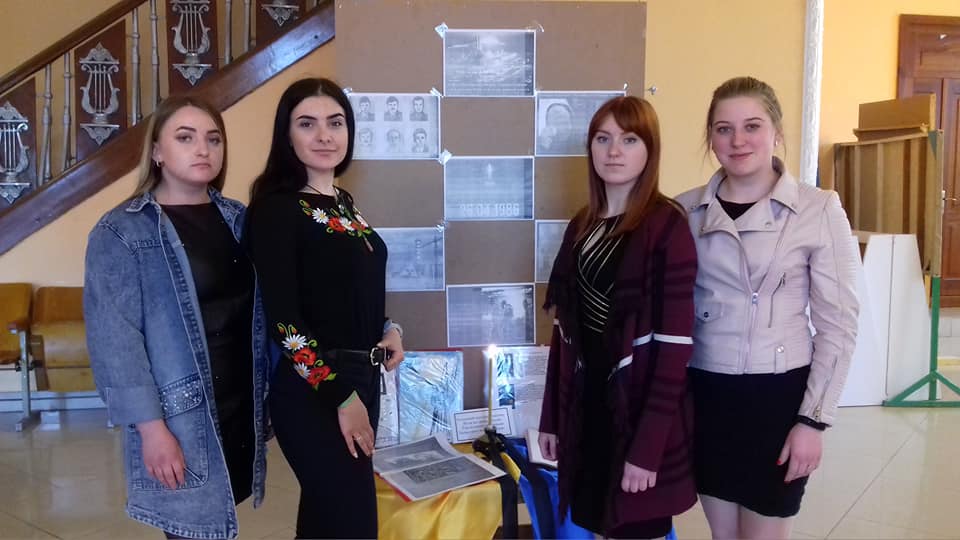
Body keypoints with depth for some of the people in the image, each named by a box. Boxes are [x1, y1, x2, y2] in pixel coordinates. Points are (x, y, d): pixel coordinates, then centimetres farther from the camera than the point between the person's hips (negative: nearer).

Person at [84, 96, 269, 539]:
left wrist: (268, 392, 5)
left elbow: (261, 312, 9)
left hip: (242, 402, 5)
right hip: (179, 415, -5)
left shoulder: (238, 219, 8)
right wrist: (150, 425, -18)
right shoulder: (120, 232, -8)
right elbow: (114, 339, -13)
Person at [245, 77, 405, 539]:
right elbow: (283, 318, -19)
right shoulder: (276, 208, -14)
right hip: (312, 393, -7)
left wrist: (387, 328, 0)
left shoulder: (343, 202, 9)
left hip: (363, 379, 8)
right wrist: (342, 395, -18)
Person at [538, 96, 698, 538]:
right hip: (586, 402, 5)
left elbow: (674, 343, -16)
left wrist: (648, 446, -19)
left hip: (640, 408, -5)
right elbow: (565, 328, 8)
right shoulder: (582, 225, 6)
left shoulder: (667, 225, -12)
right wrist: (551, 417, 7)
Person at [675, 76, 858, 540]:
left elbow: (838, 325, -7)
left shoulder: (819, 210, -8)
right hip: (705, 391, 3)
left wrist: (814, 419, -9)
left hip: (778, 392, -3)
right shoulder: (686, 211, 0)